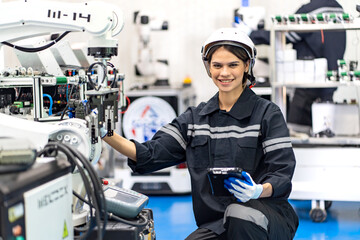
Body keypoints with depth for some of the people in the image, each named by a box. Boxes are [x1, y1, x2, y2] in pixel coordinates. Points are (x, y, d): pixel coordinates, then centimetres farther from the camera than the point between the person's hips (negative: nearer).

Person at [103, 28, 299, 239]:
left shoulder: (268, 114, 1)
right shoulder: (194, 118, 13)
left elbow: (283, 174, -7)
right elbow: (150, 155, 3)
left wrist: (258, 191, -30)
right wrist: (107, 135, -12)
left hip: (267, 217, -1)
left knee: (239, 213, -36)